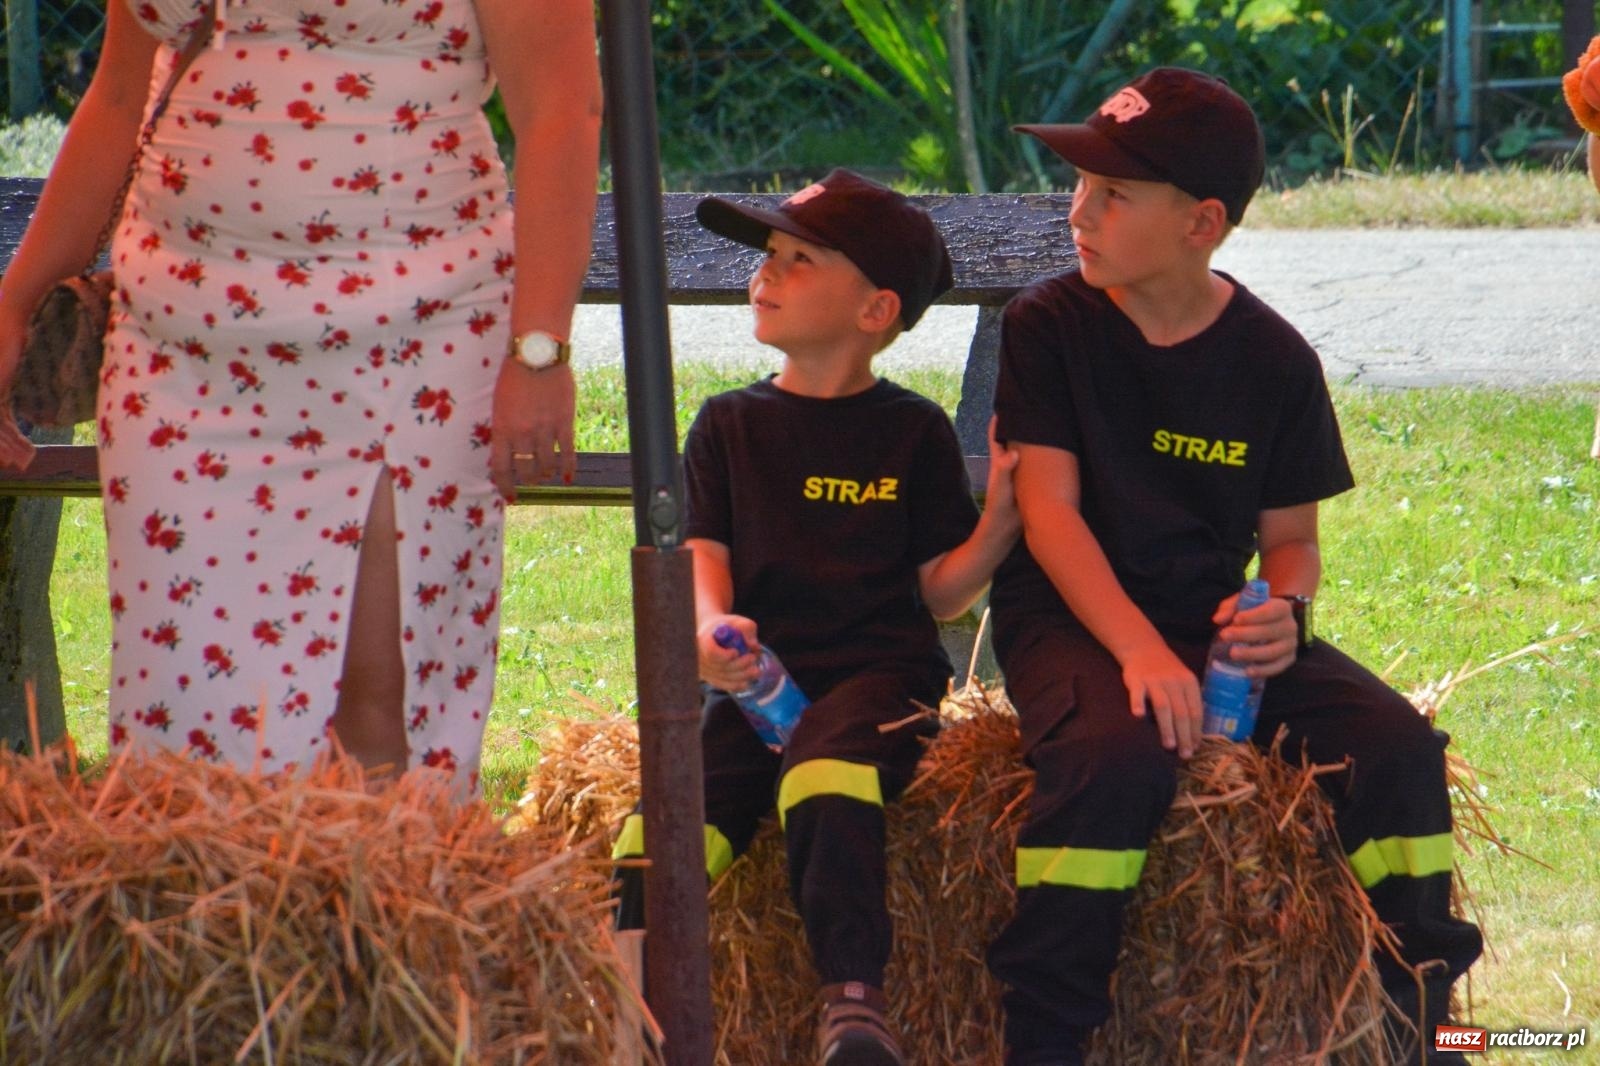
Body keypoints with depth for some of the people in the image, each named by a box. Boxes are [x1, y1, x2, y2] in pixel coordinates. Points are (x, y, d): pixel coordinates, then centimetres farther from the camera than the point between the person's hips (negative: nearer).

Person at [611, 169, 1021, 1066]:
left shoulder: (913, 433, 9)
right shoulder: (730, 427, 18)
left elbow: (940, 590, 7)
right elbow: (704, 555, 9)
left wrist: (999, 519, -11)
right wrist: (710, 631, -13)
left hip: (879, 668, -3)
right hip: (756, 679, 3)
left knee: (826, 770, -36)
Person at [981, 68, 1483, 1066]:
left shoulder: (1274, 360, 2)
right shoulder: (1049, 327, -4)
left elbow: (1292, 535, 9)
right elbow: (1049, 509, -11)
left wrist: (1286, 610, -17)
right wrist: (1140, 651, -25)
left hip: (1217, 617, 3)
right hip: (1074, 616, -3)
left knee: (1395, 740, -19)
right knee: (1117, 750, -36)